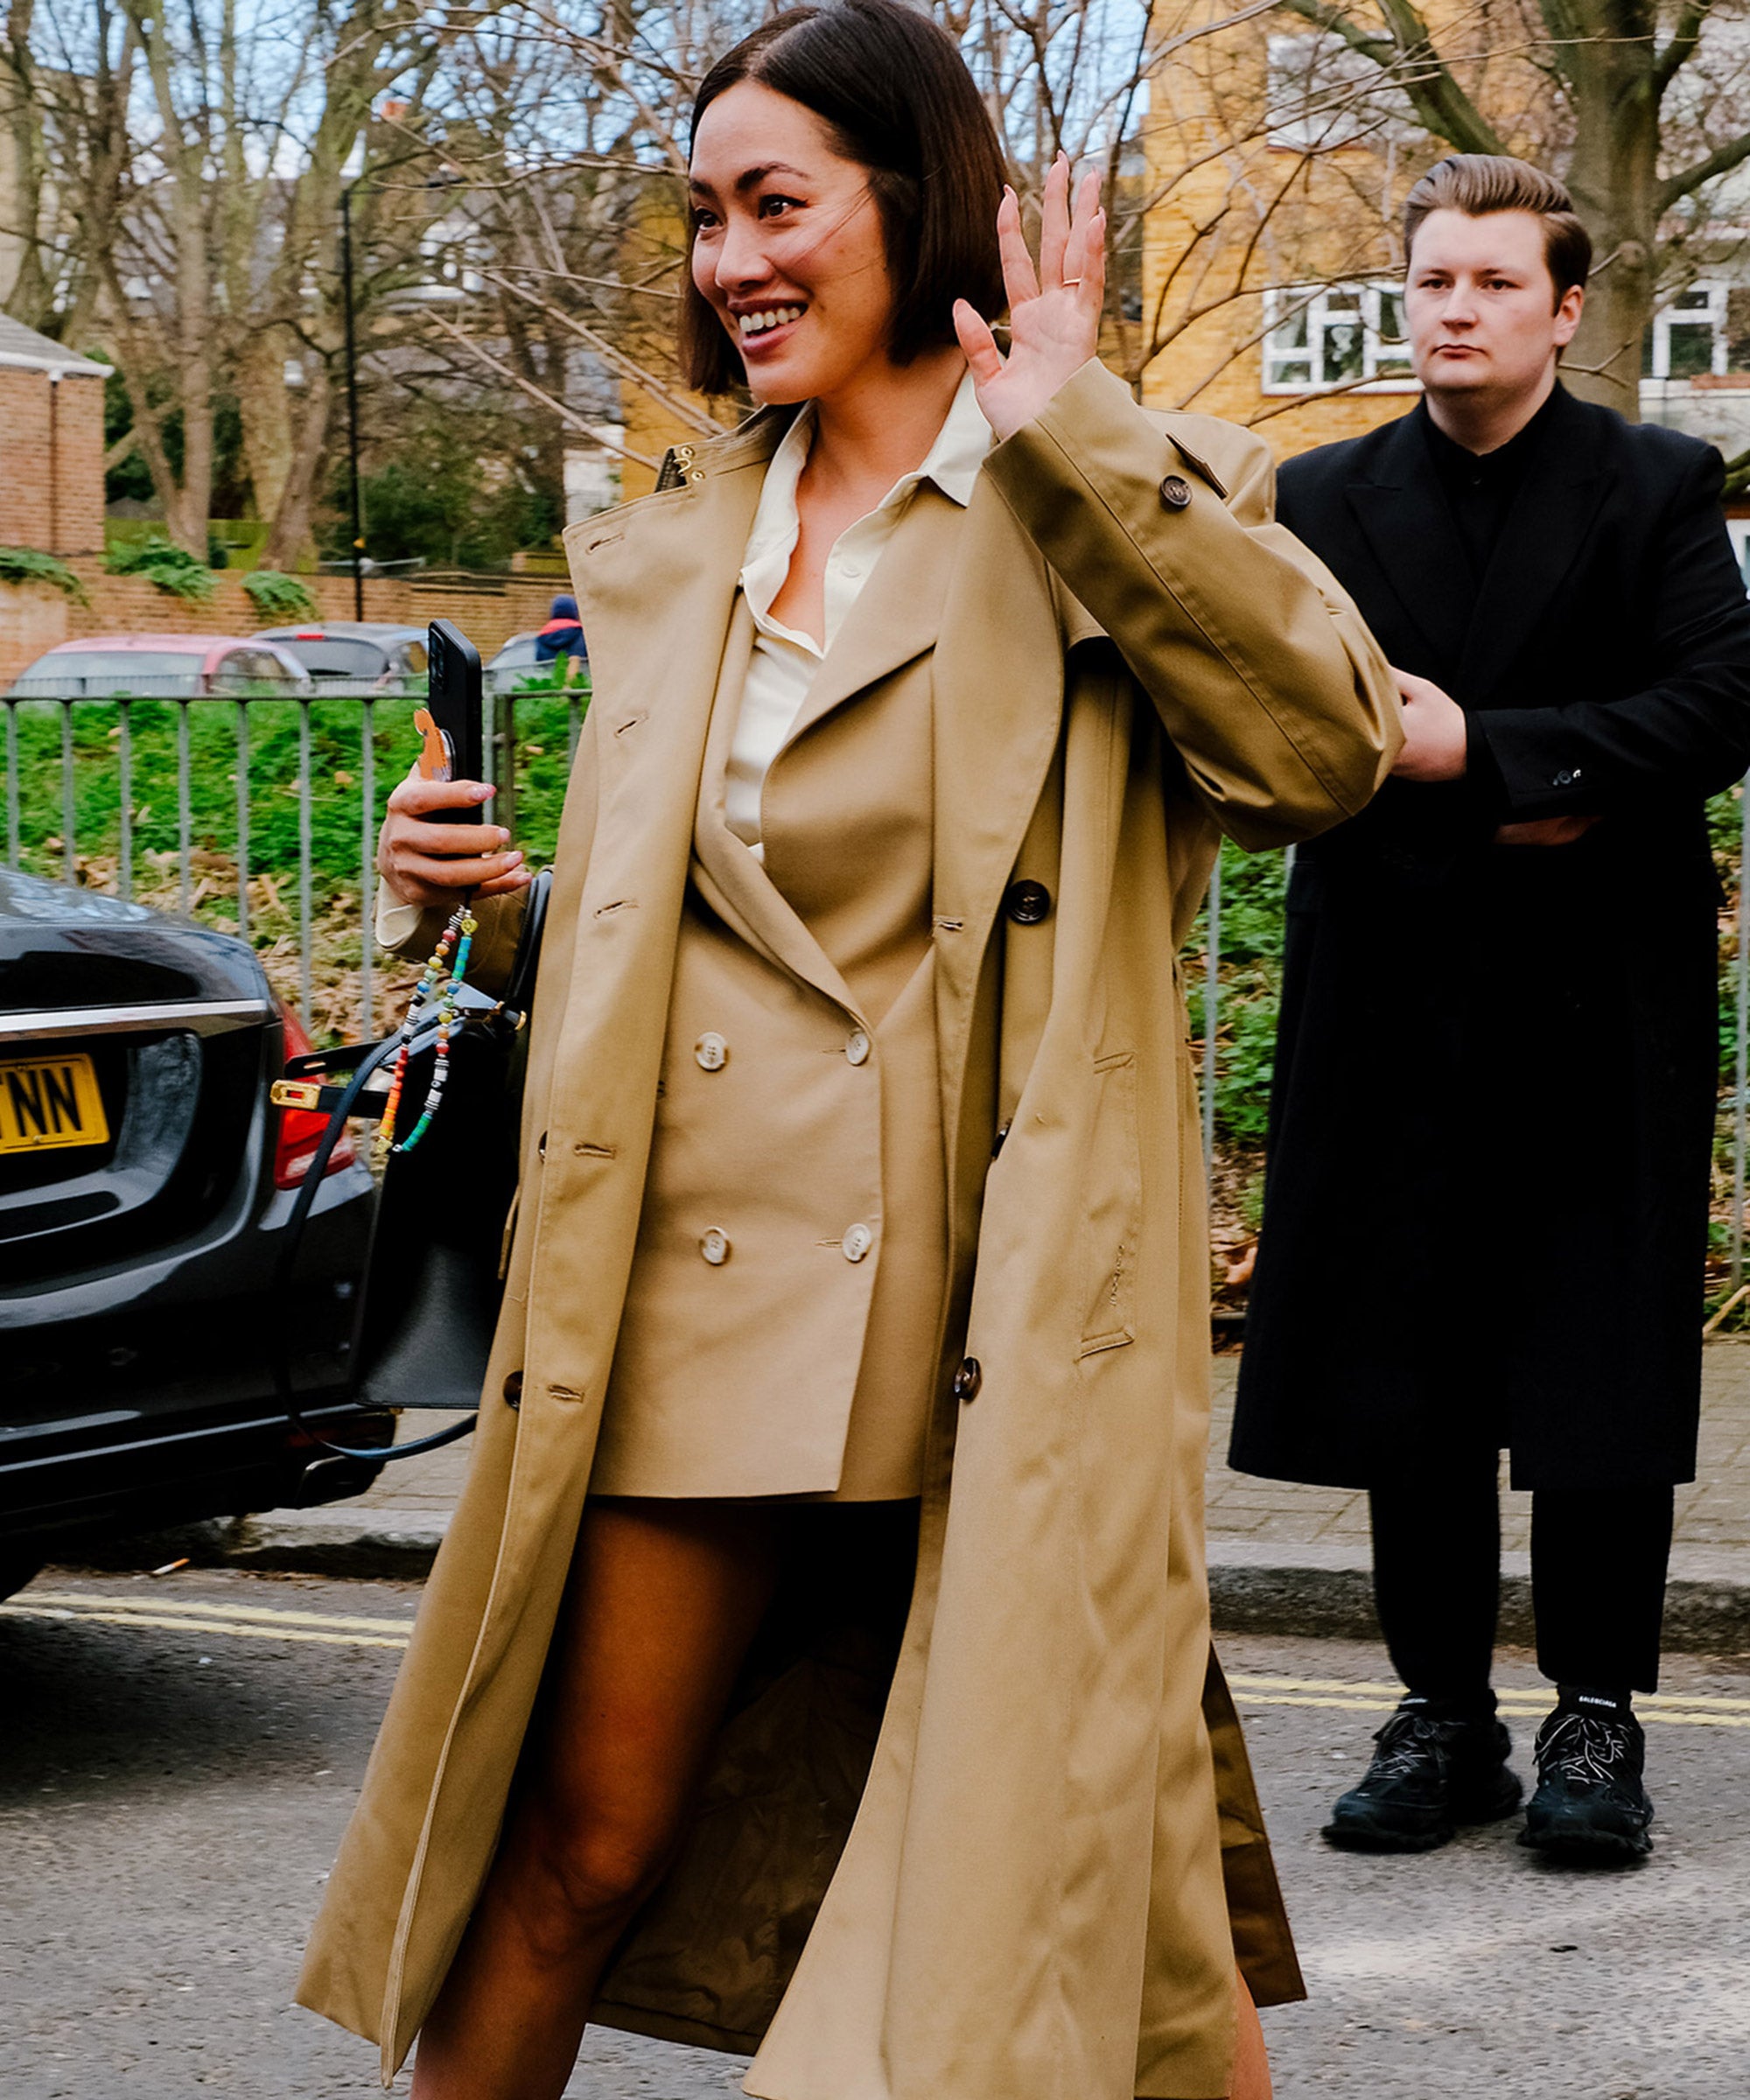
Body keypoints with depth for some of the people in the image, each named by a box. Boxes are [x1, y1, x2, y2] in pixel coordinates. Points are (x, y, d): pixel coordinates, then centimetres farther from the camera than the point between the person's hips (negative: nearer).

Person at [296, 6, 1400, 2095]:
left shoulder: (1106, 511, 1)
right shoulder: (678, 550, 16)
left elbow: (1327, 744, -18)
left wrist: (1070, 439, -18)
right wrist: (457, 884, 5)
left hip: (1002, 1334, -4)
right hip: (701, 1314, 4)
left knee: (1092, 1886, 4)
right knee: (581, 1860, 9)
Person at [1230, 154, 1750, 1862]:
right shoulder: (1325, 502, 9)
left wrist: (1480, 748, -17)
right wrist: (1502, 819, -11)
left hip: (1601, 1013, -2)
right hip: (1392, 1006, 3)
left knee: (1603, 1377, 0)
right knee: (1410, 1378, 5)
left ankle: (1596, 1717, 11)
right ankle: (1443, 1712, 16)